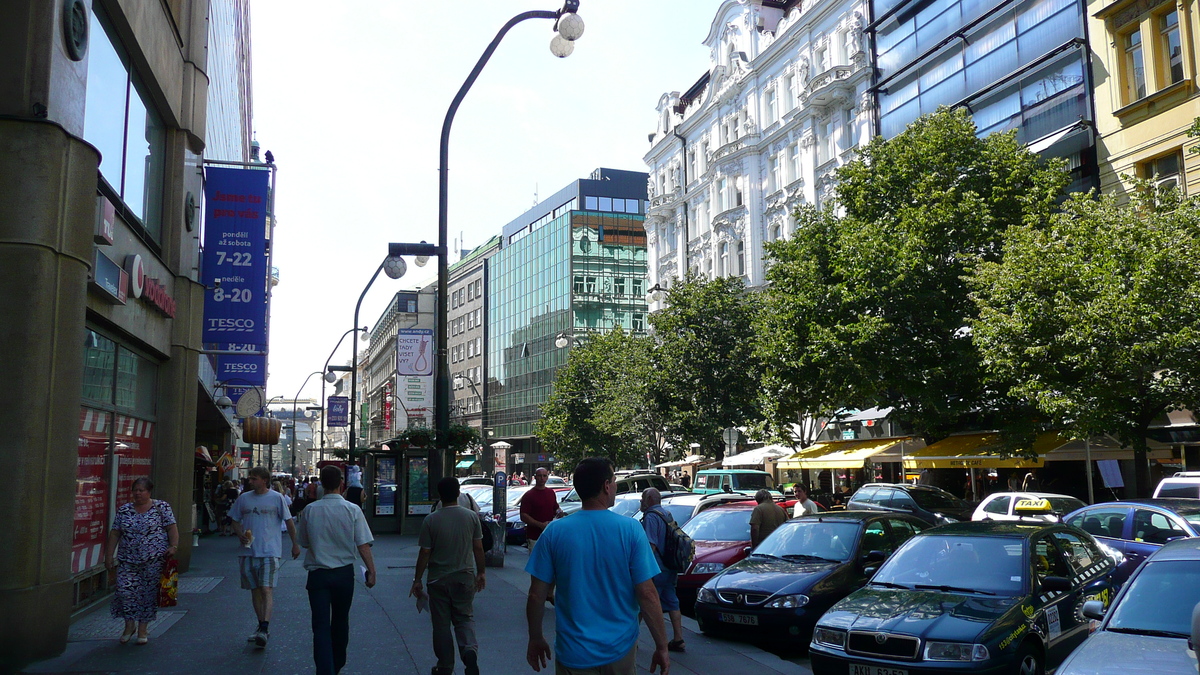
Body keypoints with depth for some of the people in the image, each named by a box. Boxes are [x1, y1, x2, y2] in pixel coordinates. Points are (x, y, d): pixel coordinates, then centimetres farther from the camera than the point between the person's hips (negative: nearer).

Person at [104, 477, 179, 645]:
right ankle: (129, 625, 15)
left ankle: (142, 630, 14)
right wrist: (109, 555, 6)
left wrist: (173, 546, -16)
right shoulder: (124, 510, 10)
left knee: (149, 593, 1)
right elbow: (114, 533, 11)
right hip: (128, 560, 3)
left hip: (154, 560, -3)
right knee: (125, 590, -7)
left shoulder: (161, 507, 1)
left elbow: (172, 528, -3)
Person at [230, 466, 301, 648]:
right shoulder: (244, 498, 7)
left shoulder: (276, 498, -2)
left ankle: (264, 629, -20)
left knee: (266, 589, -14)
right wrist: (240, 535, -5)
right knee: (255, 590, 11)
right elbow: (236, 520, 15)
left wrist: (295, 544, 5)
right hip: (248, 551, 5)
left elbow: (288, 521, 3)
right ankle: (261, 626, 24)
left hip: (270, 551, -4)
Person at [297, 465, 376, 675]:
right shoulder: (352, 510, -9)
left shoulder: (310, 510, -4)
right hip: (344, 573, 1)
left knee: (321, 626, -1)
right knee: (340, 621, 20)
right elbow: (363, 545, -11)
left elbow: (303, 542, 9)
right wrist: (371, 571, -3)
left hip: (317, 573, -1)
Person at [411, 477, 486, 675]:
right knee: (465, 618, 13)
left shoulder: (431, 520, -10)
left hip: (438, 579, -1)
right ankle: (470, 650, -13)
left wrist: (417, 580, 3)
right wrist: (481, 572, 13)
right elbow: (478, 548, 0)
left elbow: (424, 553, -8)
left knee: (441, 623, 11)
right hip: (465, 577, 1)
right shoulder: (471, 516, -5)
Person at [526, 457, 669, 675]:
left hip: (574, 653, 0)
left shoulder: (555, 532, -8)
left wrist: (535, 639, 11)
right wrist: (662, 647, -2)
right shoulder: (631, 529, -12)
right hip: (620, 649, 0)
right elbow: (647, 594, -12)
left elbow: (537, 595, -4)